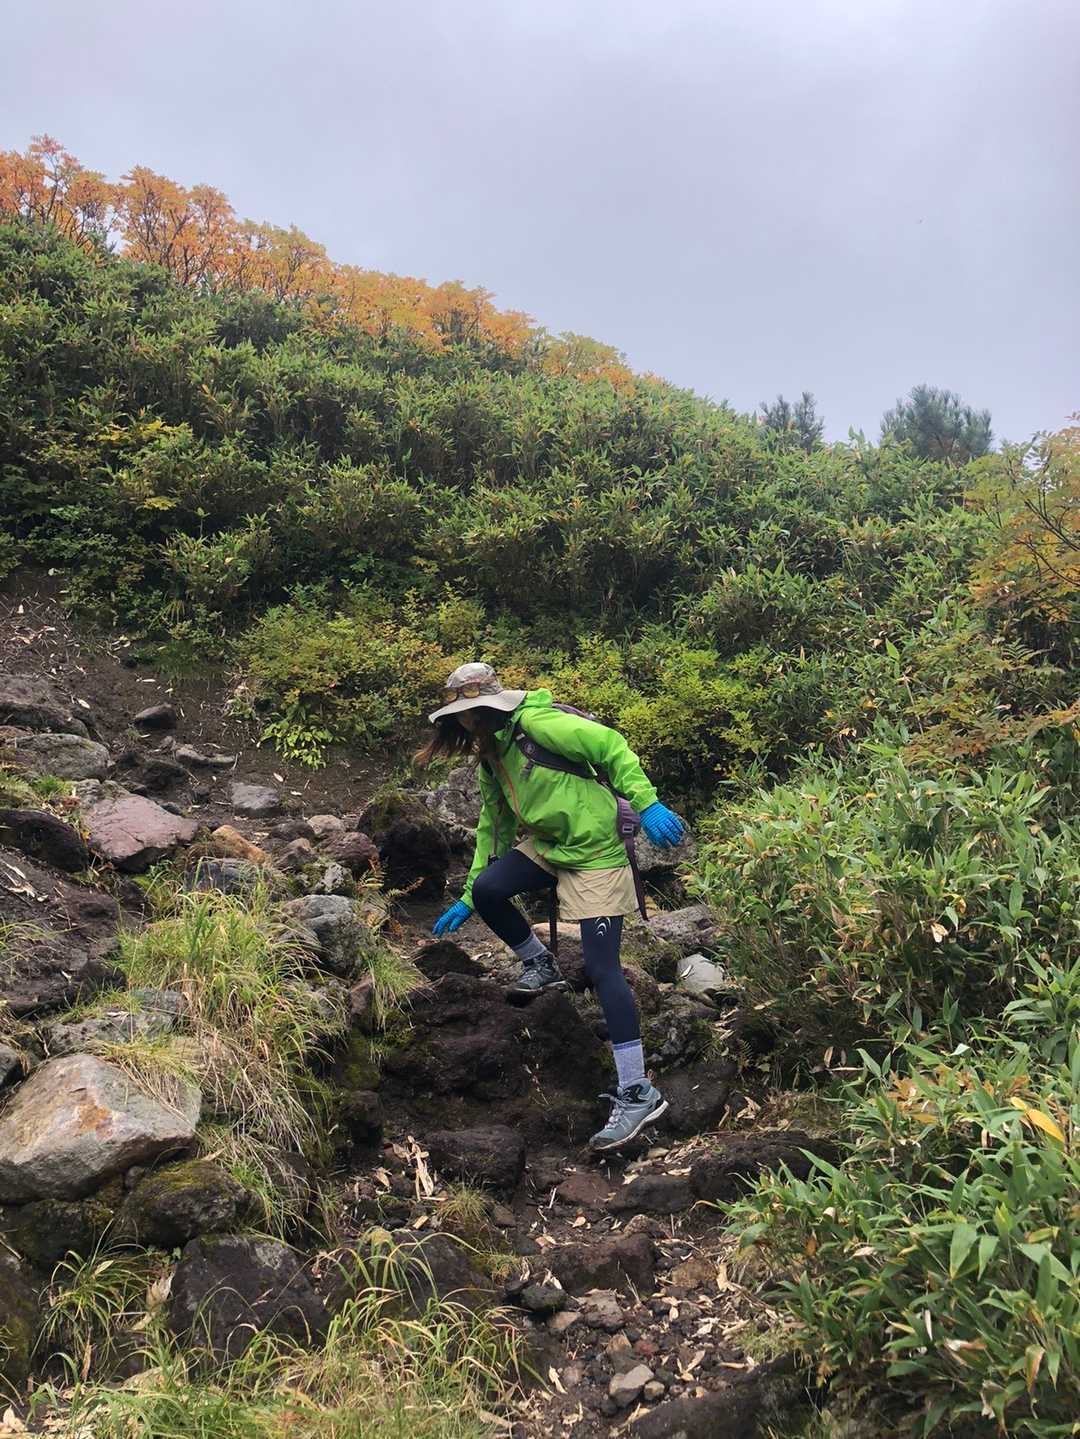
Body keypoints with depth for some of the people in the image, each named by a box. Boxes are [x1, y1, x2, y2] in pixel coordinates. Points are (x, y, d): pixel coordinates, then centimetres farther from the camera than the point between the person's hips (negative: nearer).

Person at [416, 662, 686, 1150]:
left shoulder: (535, 722, -15)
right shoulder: (489, 760, 12)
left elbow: (611, 746, -19)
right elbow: (493, 826, 20)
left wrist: (646, 803, -25)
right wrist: (467, 898, 21)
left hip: (596, 852, -8)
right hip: (545, 847, 8)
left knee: (602, 969, -12)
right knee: (487, 889, -14)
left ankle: (637, 1094, -6)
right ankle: (540, 966, 14)